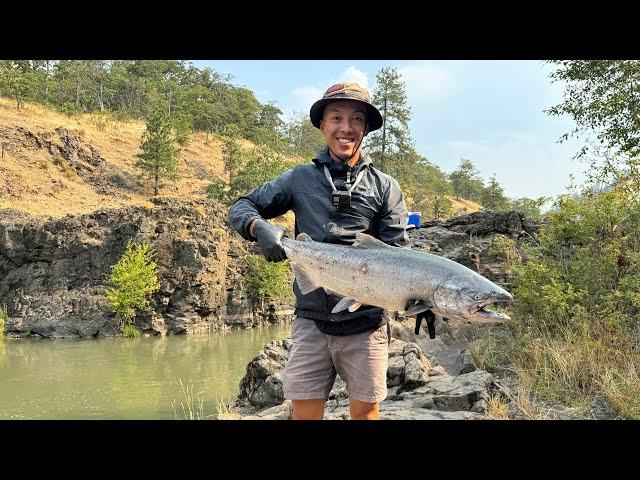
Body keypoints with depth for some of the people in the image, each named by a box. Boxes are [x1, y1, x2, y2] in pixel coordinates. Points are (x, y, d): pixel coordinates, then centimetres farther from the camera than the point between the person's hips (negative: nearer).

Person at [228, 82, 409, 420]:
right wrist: (260, 228, -13)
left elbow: (398, 255, 1)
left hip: (365, 322, 0)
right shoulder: (301, 178, 8)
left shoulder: (384, 186, 6)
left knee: (365, 410, 8)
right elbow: (240, 207, 11)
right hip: (311, 320, 1)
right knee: (304, 410, 4)